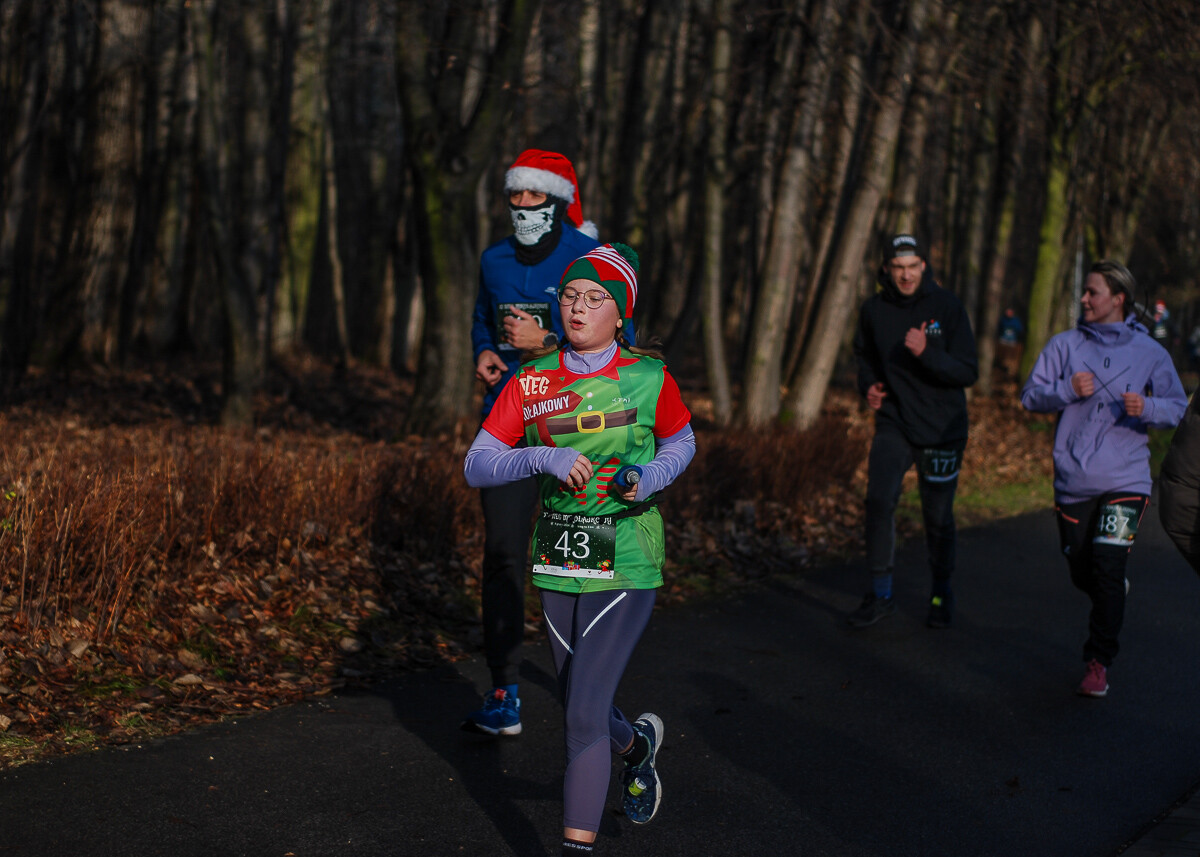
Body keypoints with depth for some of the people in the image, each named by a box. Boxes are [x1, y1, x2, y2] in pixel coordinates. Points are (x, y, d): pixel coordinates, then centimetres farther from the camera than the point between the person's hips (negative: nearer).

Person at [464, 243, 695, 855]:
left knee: (584, 713, -13)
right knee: (578, 709, 18)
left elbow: (681, 444, 12)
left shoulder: (648, 378, -5)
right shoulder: (531, 383, -1)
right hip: (557, 565, 4)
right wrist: (542, 458, -22)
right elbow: (477, 466, -5)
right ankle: (636, 743, 52)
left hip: (626, 566, -4)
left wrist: (650, 476, -9)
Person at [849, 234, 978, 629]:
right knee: (879, 500, -16)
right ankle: (881, 593, -3)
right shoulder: (874, 310, -2)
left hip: (941, 429, -2)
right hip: (893, 423, 2)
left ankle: (942, 592, 30)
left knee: (938, 516, 7)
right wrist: (868, 385, -1)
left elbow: (968, 372, -15)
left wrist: (927, 353, -30)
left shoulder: (946, 306, -11)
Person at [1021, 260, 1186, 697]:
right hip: (1073, 480, 2)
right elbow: (1031, 396, 3)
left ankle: (1099, 661, -1)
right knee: (1083, 574, 9)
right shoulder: (1065, 345, 5)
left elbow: (1179, 408, 5)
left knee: (1107, 567, -15)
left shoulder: (1150, 352, 3)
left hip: (1126, 480, -2)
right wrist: (1068, 391, -16)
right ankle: (1115, 595, 45)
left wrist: (1148, 407, -15)